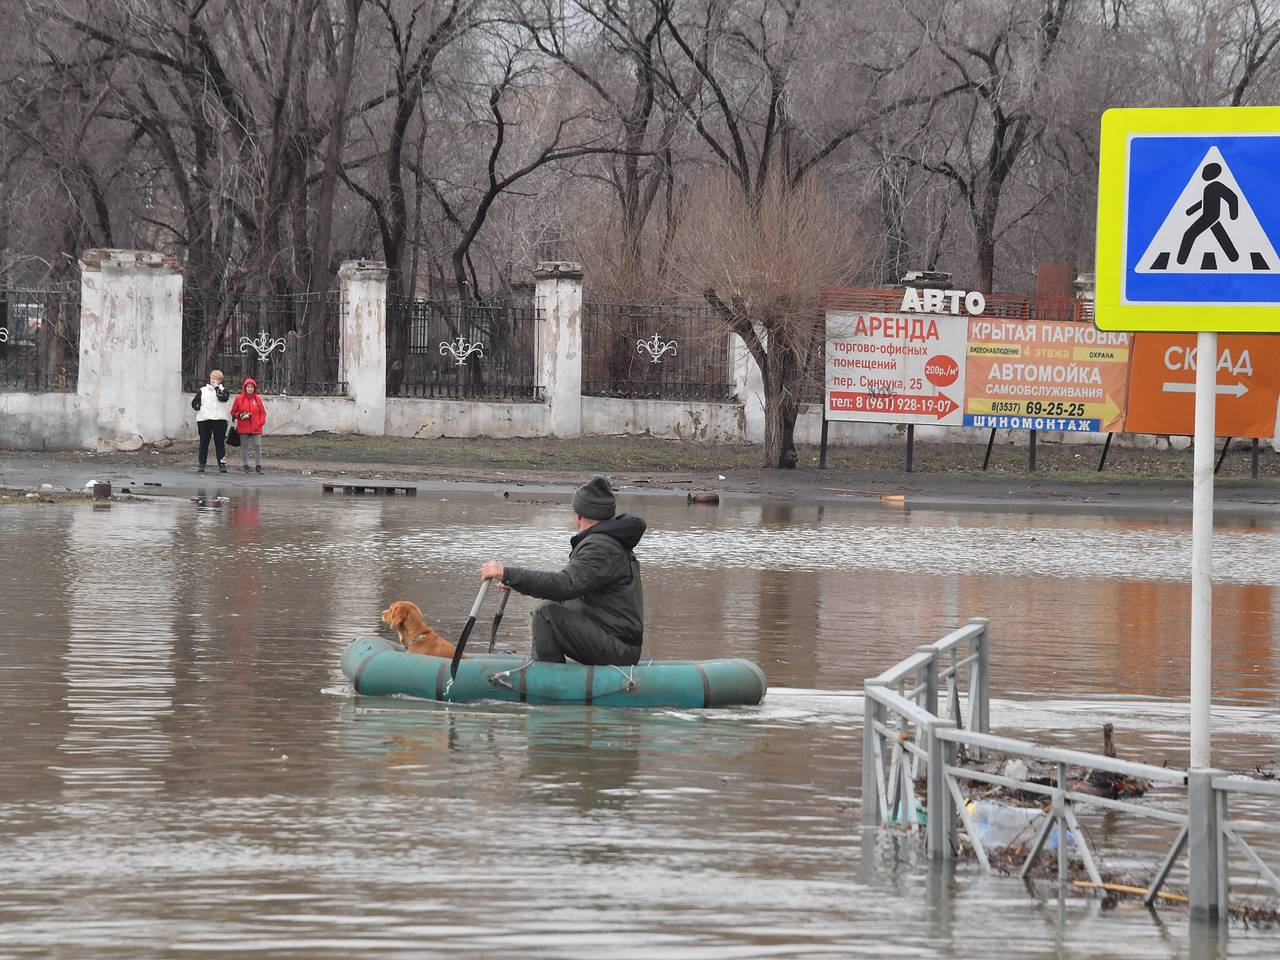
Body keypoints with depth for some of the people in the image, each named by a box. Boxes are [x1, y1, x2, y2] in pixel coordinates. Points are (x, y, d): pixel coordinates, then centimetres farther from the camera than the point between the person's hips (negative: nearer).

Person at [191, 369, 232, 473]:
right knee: (203, 442, 2)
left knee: (220, 442, -3)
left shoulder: (223, 390, 11)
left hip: (220, 419, -2)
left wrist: (216, 387, -4)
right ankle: (202, 464, 5)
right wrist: (199, 408, -3)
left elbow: (223, 398, -11)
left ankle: (222, 464, -2)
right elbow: (194, 402, 16)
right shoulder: (203, 390, 17)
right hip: (204, 419, 2)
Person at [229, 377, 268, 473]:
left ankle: (258, 466, 1)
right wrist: (240, 416, -10)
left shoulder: (257, 399, 6)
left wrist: (260, 422, -2)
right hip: (243, 428, 0)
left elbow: (263, 412, 12)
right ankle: (245, 466, 12)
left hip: (256, 428, 0)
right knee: (244, 446, 4)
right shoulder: (239, 399, 2)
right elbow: (233, 412, 8)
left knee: (257, 446, -4)